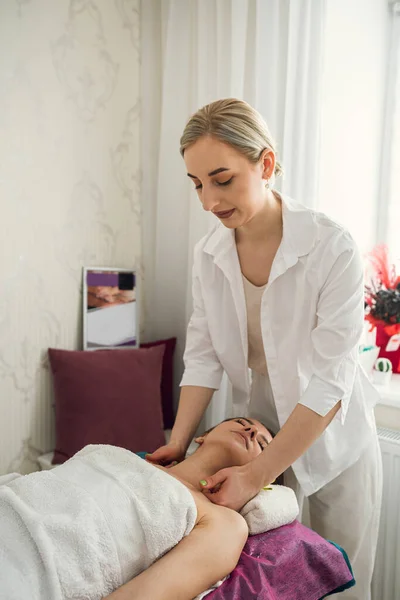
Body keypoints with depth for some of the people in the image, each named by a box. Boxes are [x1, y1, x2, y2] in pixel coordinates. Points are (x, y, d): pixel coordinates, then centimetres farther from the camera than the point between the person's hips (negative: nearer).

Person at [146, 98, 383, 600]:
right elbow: (203, 356, -5)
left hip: (333, 442, -3)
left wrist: (257, 474, -23)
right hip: (257, 436, 4)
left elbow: (330, 382, -24)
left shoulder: (331, 248, -25)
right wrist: (178, 444, -13)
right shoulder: (209, 253, -9)